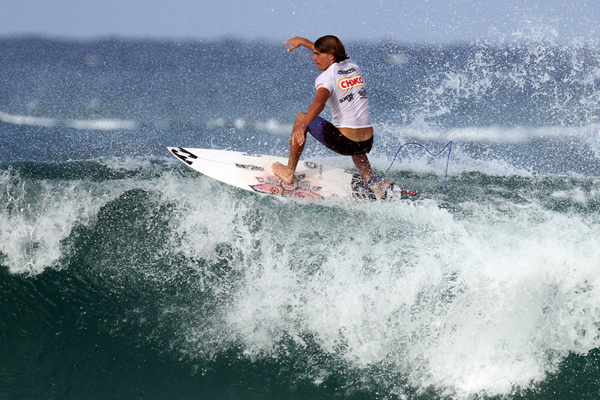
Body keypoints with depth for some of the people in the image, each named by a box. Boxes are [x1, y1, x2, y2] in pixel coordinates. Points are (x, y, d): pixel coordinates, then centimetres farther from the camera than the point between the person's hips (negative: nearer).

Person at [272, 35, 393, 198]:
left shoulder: (326, 77, -10)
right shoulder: (352, 65, 11)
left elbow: (319, 102, -31)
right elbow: (327, 52, 32)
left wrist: (303, 126, -43)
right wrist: (303, 41, 40)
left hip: (343, 143, -7)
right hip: (367, 144, 7)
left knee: (301, 118, 15)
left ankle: (289, 172, 21)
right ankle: (372, 181, 24)